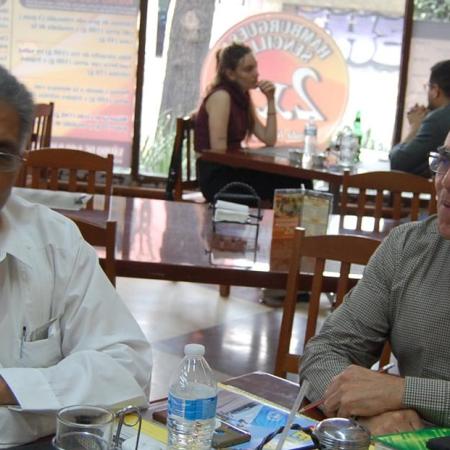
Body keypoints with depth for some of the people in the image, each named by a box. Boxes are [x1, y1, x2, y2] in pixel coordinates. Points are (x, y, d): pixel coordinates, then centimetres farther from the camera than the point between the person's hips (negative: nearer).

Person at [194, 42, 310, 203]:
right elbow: (218, 151, -21)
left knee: (292, 180, -8)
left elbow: (269, 140, 9)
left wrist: (270, 100, 3)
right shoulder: (221, 97, -15)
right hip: (217, 179, -8)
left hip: (232, 170, 8)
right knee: (286, 186, -16)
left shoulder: (243, 97, 12)